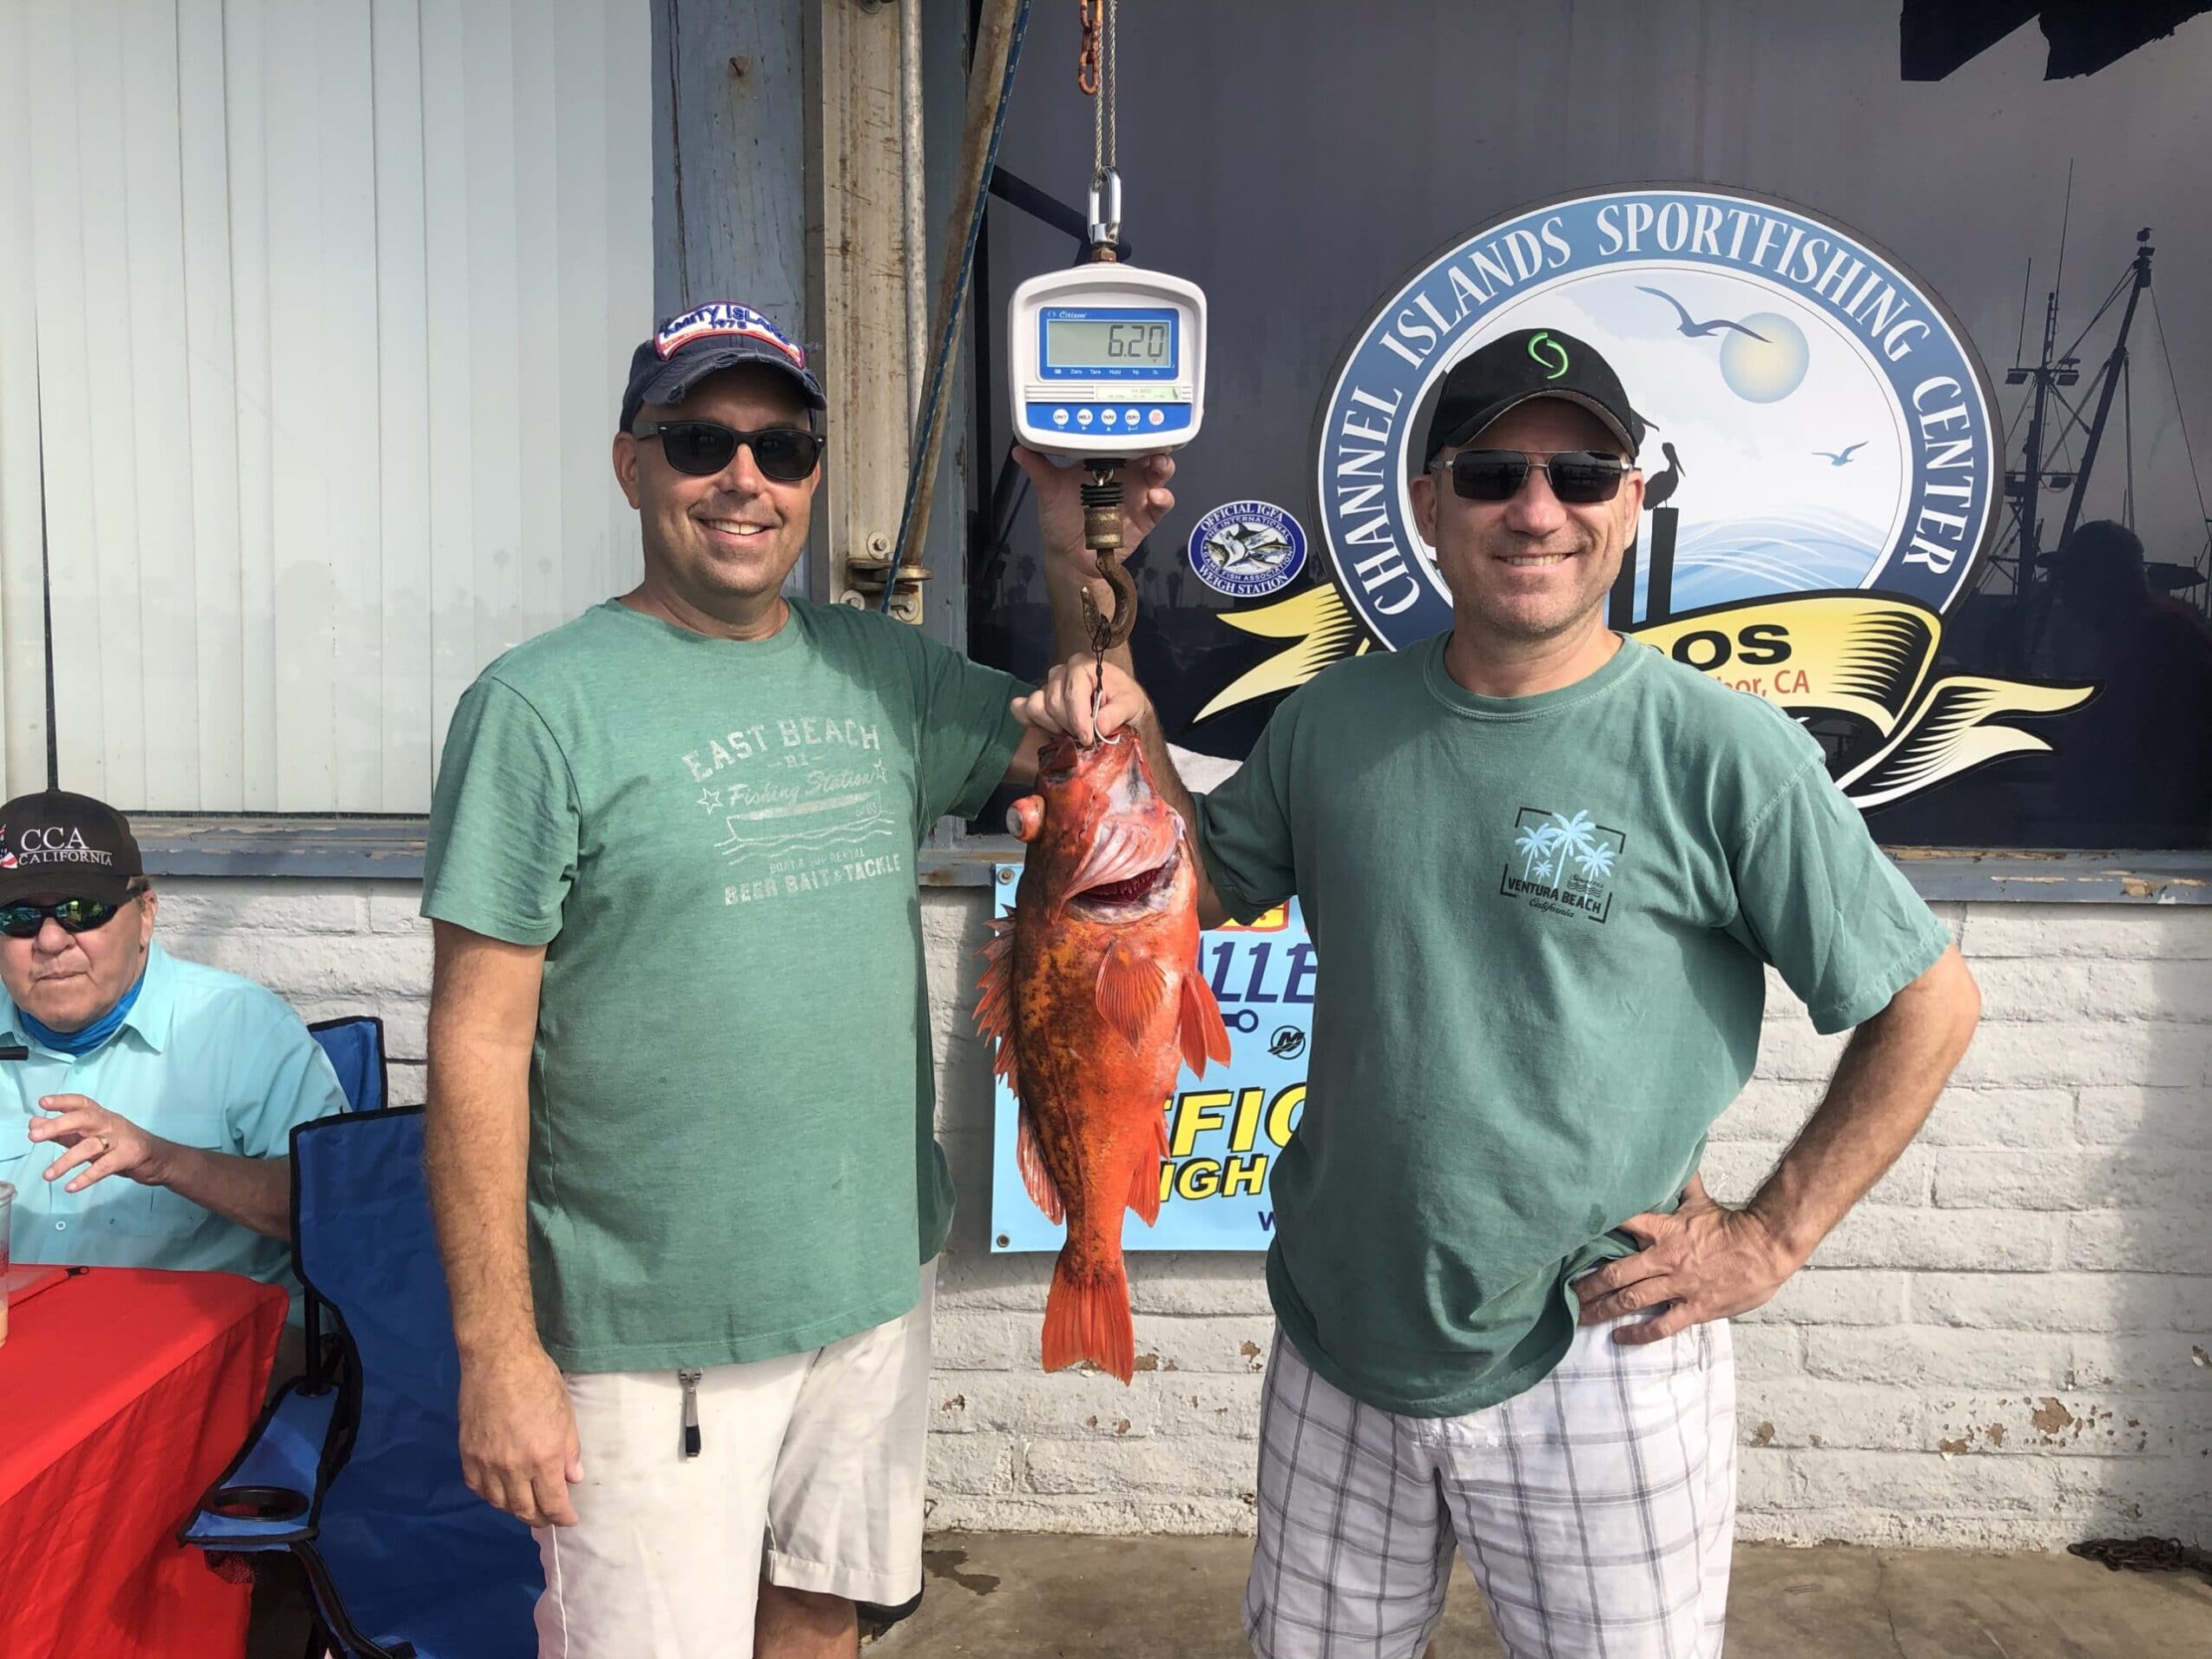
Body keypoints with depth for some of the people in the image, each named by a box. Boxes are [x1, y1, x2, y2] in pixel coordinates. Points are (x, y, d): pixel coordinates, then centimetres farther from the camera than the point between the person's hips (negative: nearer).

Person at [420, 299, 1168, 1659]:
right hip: (653, 1333, -5)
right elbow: (481, 1043, -13)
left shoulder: (878, 667, 4)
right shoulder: (543, 706, -13)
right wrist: (497, 1350, -14)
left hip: (880, 1280, 5)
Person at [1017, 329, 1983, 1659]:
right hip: (1337, 1355, 4)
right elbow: (1198, 891, 11)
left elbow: (1931, 1003, -6)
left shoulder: (1723, 751, -13)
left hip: (1595, 1367, -4)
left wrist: (1770, 1239, -9)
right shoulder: (1338, 721, 0)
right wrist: (1132, 737, -5)